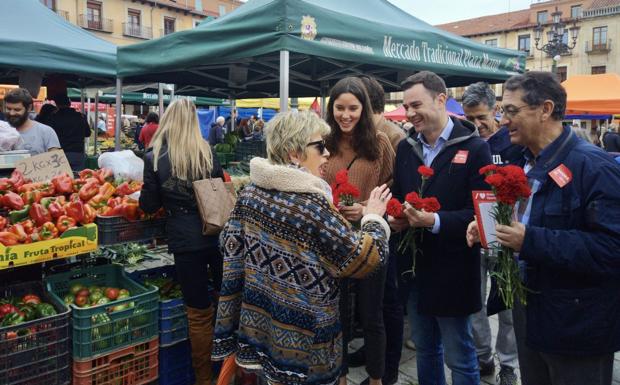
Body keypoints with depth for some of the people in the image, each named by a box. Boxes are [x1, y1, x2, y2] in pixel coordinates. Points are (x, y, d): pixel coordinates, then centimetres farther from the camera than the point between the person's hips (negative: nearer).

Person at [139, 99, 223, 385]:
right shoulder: (207, 153, 3)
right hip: (217, 234, 3)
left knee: (200, 313, 9)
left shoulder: (155, 157, -4)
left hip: (186, 241, -2)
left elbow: (149, 206, 1)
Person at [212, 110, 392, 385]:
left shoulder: (250, 194, -4)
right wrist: (374, 217, -3)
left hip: (258, 327, 7)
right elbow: (367, 258, -18)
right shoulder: (313, 206, -25)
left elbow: (231, 251, 3)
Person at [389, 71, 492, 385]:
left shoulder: (474, 148, -11)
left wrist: (435, 221, -28)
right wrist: (395, 217, -6)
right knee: (424, 349, 22)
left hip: (452, 271, -5)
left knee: (459, 357, 11)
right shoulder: (405, 147, 7)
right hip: (414, 267, 6)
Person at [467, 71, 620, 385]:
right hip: (529, 312, 8)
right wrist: (491, 227, -2)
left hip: (577, 325, -8)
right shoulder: (525, 162, 7)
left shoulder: (594, 167, -20)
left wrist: (531, 241, -31)